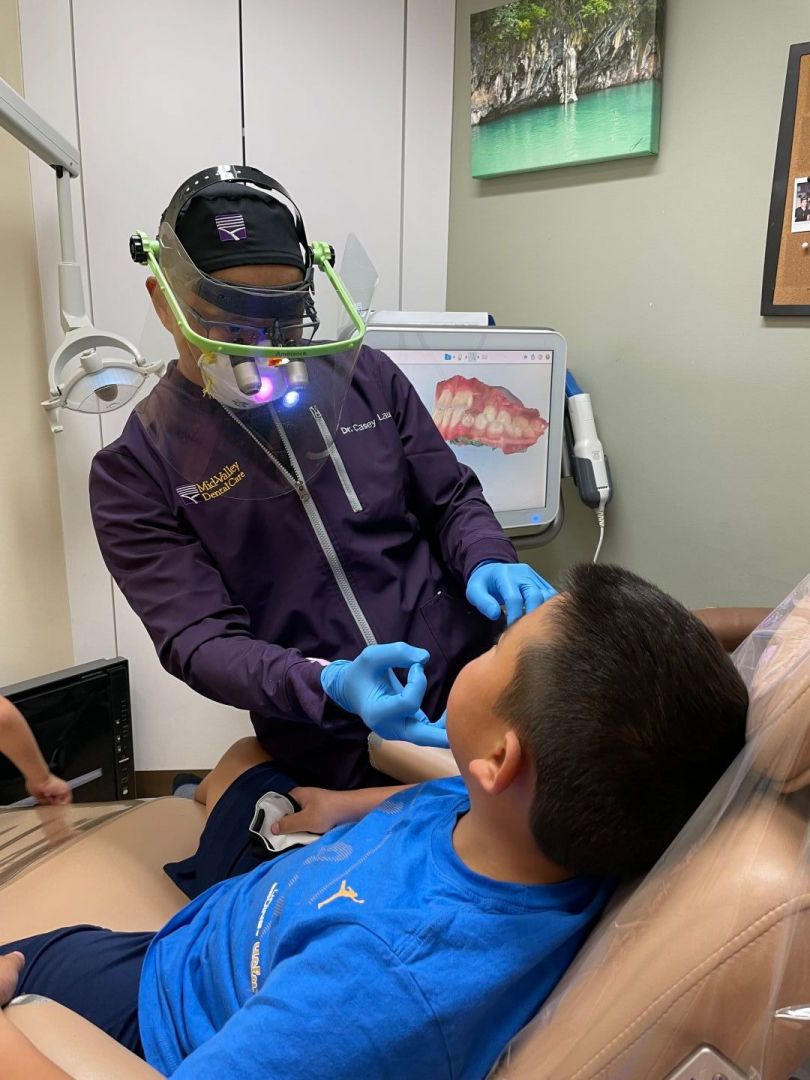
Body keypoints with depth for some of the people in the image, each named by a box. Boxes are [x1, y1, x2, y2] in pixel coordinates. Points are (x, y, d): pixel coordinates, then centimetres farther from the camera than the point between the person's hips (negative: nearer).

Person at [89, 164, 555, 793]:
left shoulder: (366, 377, 1)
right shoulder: (135, 474, -7)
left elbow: (452, 498, 8)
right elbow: (200, 639, -14)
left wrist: (487, 563, -15)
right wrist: (330, 687, -32)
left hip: (472, 691, 3)